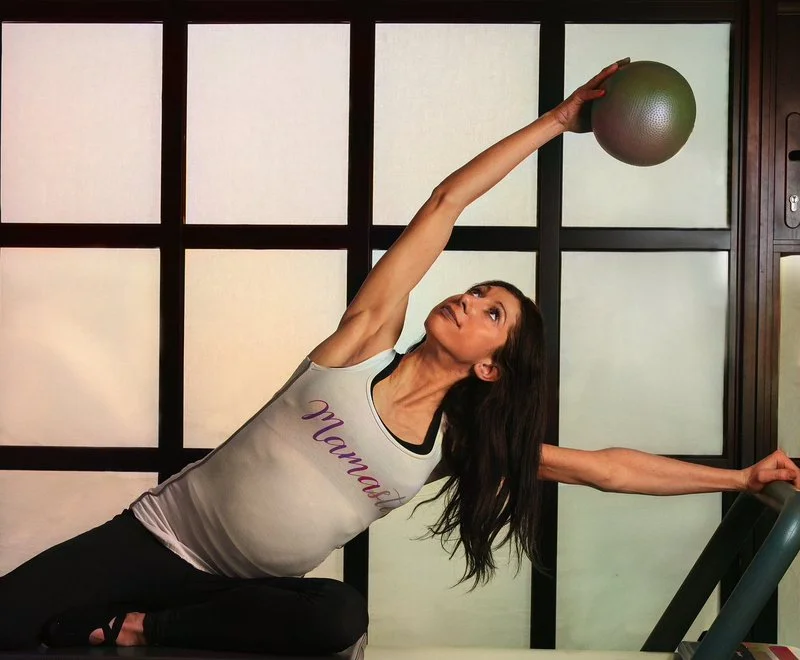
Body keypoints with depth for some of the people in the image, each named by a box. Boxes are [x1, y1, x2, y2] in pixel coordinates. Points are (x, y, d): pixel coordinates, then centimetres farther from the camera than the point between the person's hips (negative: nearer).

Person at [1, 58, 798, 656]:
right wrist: (560, 118, -8)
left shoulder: (464, 439, 1)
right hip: (160, 534, -2)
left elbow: (609, 468, 4)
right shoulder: (366, 341, -6)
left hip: (240, 592, 2)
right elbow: (446, 202, -9)